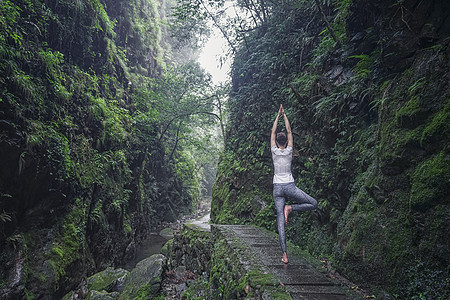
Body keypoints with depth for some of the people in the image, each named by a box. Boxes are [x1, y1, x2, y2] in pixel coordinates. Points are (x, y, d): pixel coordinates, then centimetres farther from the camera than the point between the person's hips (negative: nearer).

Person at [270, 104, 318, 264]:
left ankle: (284, 254, -5)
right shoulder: (289, 151, 0)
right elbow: (289, 131, 10)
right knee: (314, 204, 14)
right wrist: (284, 116, 17)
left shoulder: (274, 151, 1)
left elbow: (273, 132, 12)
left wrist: (278, 116, 18)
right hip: (289, 186, -2)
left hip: (277, 188, 2)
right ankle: (290, 208, -6)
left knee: (281, 221, -1)